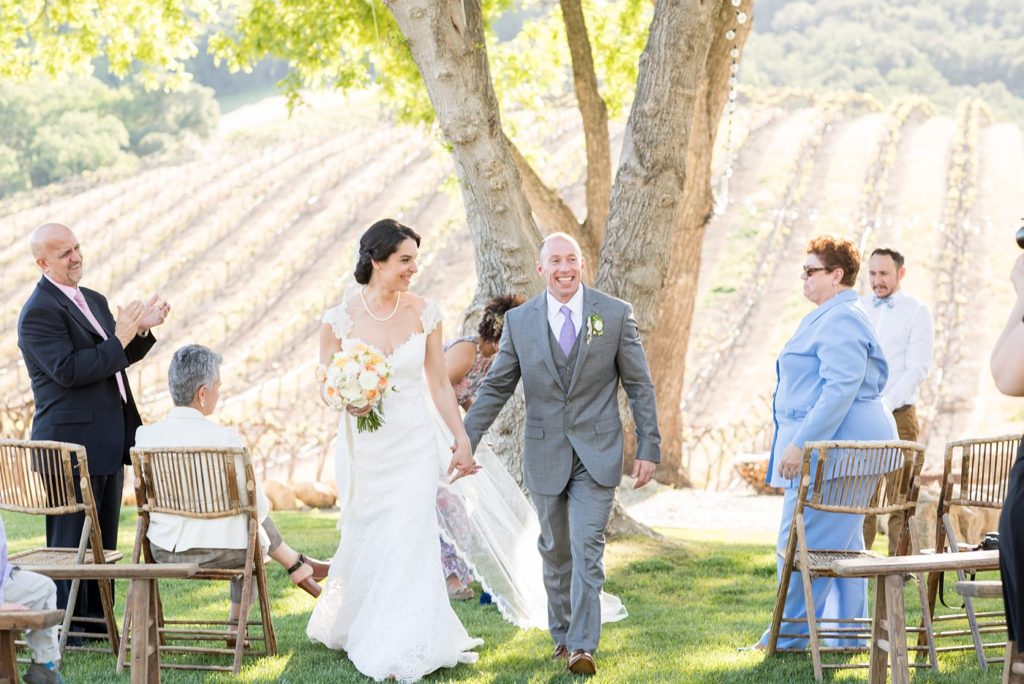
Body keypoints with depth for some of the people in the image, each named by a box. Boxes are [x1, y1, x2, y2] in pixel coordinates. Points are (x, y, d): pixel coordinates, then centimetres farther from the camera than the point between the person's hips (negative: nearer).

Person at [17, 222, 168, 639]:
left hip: (107, 442, 9)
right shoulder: (39, 312, -14)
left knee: (103, 540, 13)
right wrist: (119, 340, -21)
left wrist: (141, 330, 2)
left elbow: (115, 360, 20)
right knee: (70, 541, -4)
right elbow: (68, 371, -22)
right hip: (72, 442, -9)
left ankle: (95, 622, 21)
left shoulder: (94, 301, 15)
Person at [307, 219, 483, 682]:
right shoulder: (340, 319, -7)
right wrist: (348, 400, -19)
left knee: (409, 537, -6)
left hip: (415, 445, 0)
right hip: (363, 447, 0)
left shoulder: (424, 314, -2)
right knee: (364, 539, 10)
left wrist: (461, 439, 3)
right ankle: (344, 622, 37)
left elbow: (439, 383, 4)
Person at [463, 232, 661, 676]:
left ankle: (582, 647, -13)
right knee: (556, 551, 13)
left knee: (587, 548, -11)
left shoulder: (615, 314, -3)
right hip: (544, 453, 2)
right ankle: (562, 634, 28)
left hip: (596, 454, -2)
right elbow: (495, 387, 7)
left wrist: (649, 448, -3)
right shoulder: (519, 321, 1)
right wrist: (466, 441, 3)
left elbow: (639, 386, 1)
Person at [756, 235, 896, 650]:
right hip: (844, 446, 12)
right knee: (842, 544, 13)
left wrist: (800, 443, -27)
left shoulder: (840, 321, -16)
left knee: (802, 544, -8)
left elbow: (840, 389, -25)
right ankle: (848, 634, 17)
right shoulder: (832, 317, 19)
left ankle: (789, 638, -3)